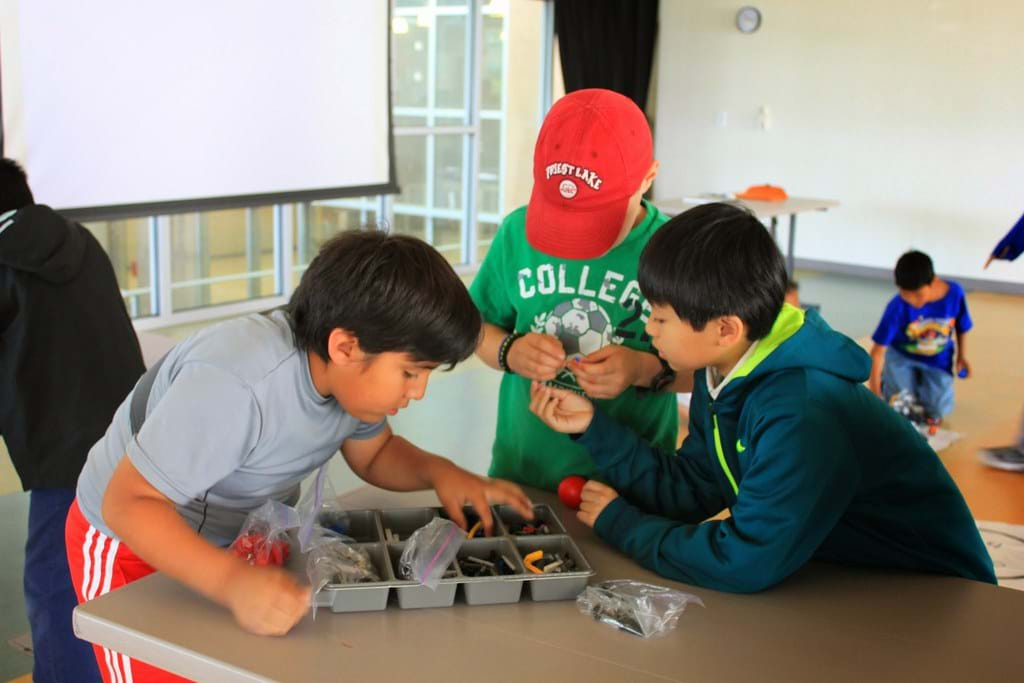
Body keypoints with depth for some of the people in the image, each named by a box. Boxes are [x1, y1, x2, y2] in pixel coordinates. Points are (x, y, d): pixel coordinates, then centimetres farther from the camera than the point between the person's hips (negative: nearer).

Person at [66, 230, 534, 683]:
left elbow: (375, 454, 3)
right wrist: (232, 582, -48)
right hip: (133, 544, -6)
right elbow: (129, 503, -34)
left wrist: (440, 472, -18)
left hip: (242, 543, 6)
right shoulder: (233, 383, -39)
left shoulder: (350, 370, -16)